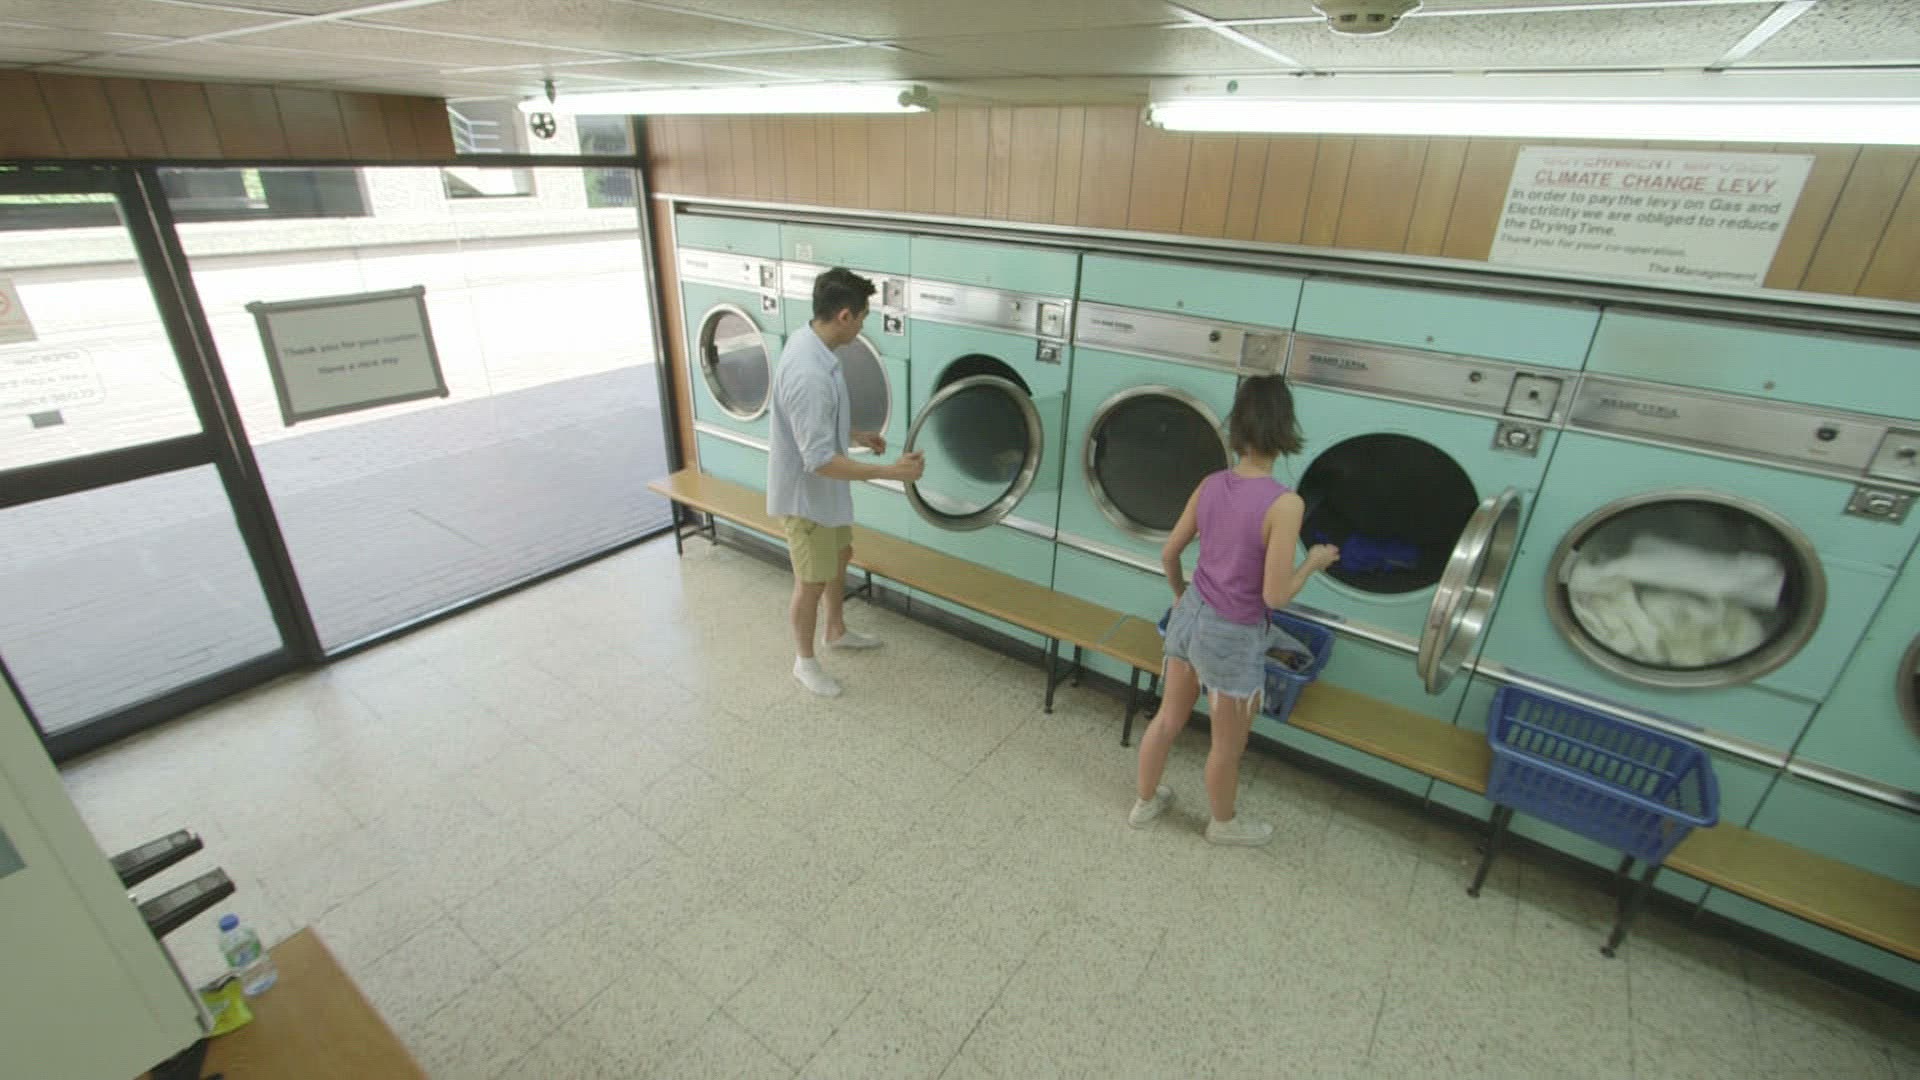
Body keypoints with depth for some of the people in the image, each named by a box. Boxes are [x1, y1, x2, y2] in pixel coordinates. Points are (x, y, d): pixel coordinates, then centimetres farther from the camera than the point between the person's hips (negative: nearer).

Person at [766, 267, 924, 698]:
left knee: (840, 556, 26)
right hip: (806, 494, -10)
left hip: (825, 489, 10)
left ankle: (837, 631, 48)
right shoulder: (810, 375, -35)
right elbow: (820, 461, -34)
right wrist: (890, 472, -31)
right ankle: (804, 661, 31)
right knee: (812, 582, 9)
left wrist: (856, 435, 16)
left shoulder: (807, 339, -3)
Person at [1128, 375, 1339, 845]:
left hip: (1191, 615, 6)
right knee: (1227, 746, 20)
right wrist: (1314, 561, -3)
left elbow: (1169, 554, 4)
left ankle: (1145, 802, 44)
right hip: (1233, 637, -6)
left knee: (1168, 718, 24)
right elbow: (1275, 595, -21)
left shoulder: (1211, 484, -5)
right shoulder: (1284, 503, -24)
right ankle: (1223, 824, 44)